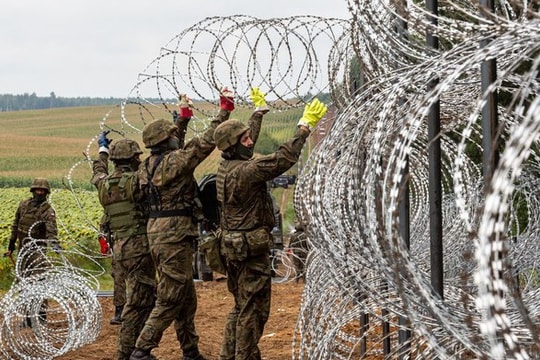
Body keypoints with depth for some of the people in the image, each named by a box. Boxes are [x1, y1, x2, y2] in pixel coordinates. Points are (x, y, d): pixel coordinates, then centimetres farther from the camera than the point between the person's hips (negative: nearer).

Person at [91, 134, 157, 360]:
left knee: (146, 298, 17)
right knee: (138, 301, -5)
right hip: (139, 247, -8)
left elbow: (98, 173, 33)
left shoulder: (104, 184, 10)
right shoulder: (134, 181, -13)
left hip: (119, 249, 8)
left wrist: (103, 149, 51)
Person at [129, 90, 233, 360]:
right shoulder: (173, 162, -14)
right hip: (174, 234, -9)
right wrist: (224, 111, -6)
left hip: (157, 233, 9)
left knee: (186, 297, 17)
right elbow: (205, 143, -15)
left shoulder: (148, 166, 10)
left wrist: (184, 118, 35)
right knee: (170, 299, -5)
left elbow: (175, 150, 30)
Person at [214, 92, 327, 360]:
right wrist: (305, 127, -22)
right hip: (252, 247, -10)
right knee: (254, 310, -2)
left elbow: (248, 147, 25)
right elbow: (282, 159, -27)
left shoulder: (226, 167, 6)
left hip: (233, 246, 10)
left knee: (241, 306, 20)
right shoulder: (245, 171, -22)